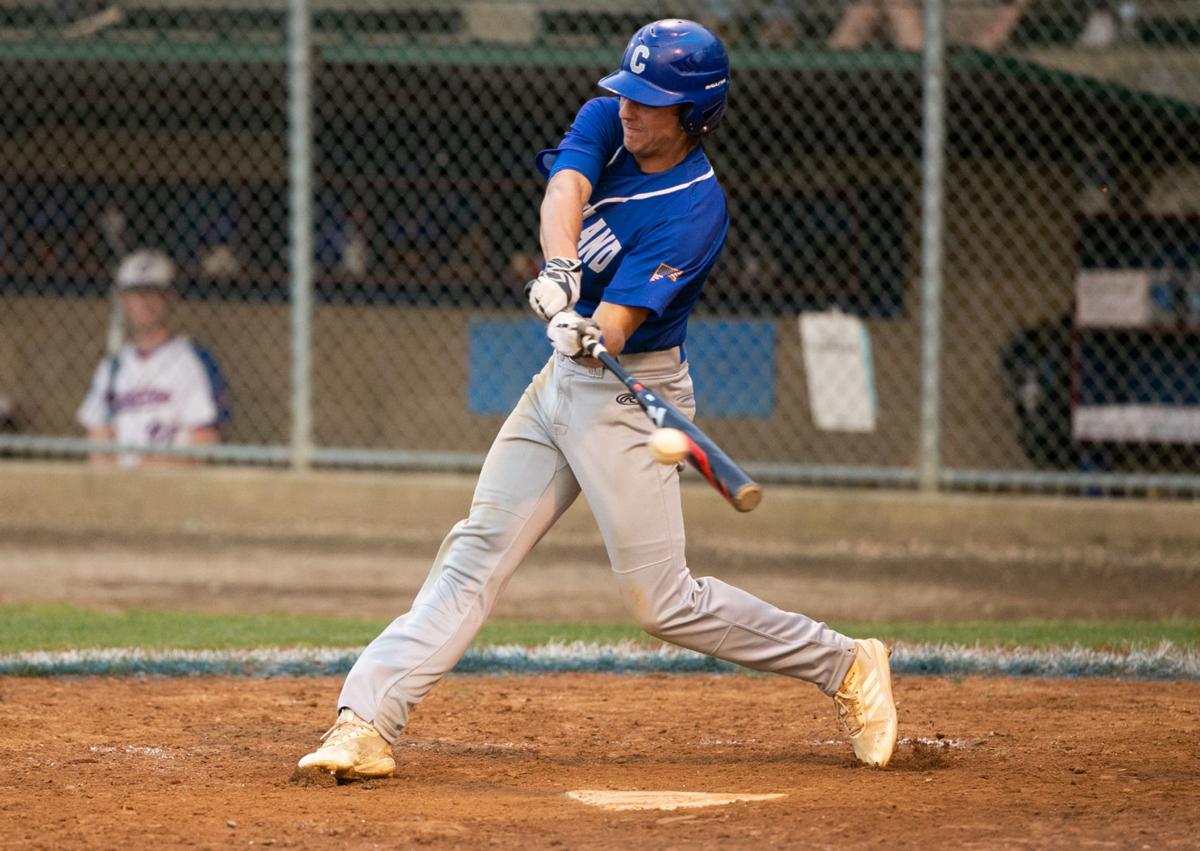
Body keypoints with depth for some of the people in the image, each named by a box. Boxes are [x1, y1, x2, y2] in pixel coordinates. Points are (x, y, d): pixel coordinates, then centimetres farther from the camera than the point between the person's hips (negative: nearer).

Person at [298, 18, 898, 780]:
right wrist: (558, 273, -41)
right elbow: (566, 188, -22)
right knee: (478, 553, 0)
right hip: (562, 377, 7)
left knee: (661, 599, -6)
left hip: (629, 391, -7)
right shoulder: (607, 123, -1)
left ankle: (845, 666, 8)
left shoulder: (696, 210, -20)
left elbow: (618, 324, -26)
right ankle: (367, 723, -5)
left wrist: (589, 336, -49)